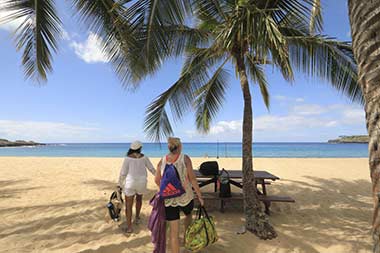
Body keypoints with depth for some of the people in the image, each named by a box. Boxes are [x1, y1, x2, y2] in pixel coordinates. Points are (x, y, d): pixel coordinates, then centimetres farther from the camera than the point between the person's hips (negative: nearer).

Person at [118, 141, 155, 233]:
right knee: (139, 199, 29)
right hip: (141, 182, 2)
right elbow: (152, 169, 6)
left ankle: (129, 227, 7)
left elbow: (123, 173, -6)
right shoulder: (144, 157, -2)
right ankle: (137, 218, 40)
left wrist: (120, 184, 7)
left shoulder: (128, 158, -8)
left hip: (130, 183, -2)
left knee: (128, 205, 8)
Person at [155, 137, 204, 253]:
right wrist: (200, 196, -2)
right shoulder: (185, 159, -14)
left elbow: (157, 180, 7)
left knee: (174, 231, 11)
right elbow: (192, 179, -12)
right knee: (188, 215, 33)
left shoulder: (162, 161, -4)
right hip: (185, 197, -1)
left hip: (169, 200, 1)